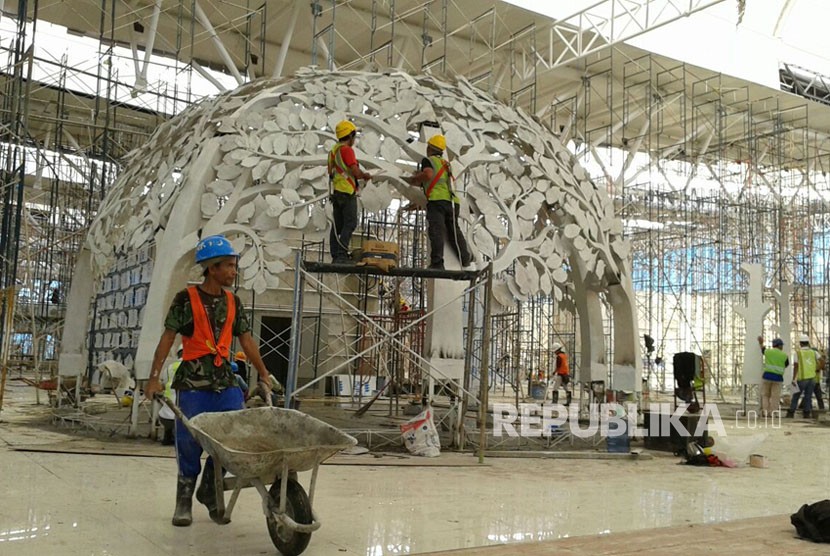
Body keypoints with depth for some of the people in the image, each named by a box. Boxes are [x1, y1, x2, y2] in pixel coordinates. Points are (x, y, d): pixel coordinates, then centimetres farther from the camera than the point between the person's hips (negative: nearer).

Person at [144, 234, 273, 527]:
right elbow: (167, 338, -6)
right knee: (190, 443, -1)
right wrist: (154, 378, -12)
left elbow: (246, 340, 15)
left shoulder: (232, 302, 11)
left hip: (225, 381, 5)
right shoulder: (187, 298, -4)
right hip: (193, 382, -4)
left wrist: (264, 375, 15)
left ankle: (209, 492, 20)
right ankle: (184, 499, 19)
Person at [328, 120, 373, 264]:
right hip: (347, 193, -9)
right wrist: (366, 175, 2)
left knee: (338, 225, 9)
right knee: (350, 224, -8)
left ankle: (335, 256, 9)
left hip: (336, 191, 9)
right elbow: (356, 172, -19)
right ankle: (342, 254, -14)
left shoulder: (334, 150, 16)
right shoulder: (347, 150, -13)